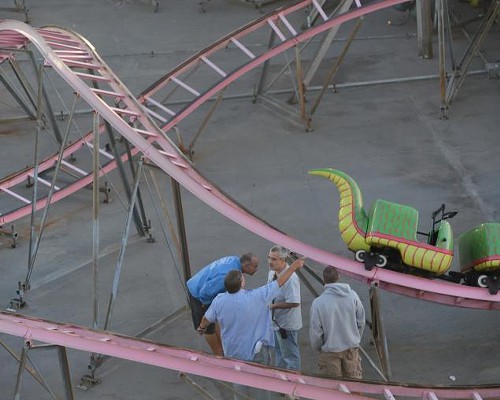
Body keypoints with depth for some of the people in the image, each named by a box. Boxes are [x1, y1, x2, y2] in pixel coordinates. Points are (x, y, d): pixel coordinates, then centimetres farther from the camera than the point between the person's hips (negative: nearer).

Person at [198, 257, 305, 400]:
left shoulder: (219, 301, -15)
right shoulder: (256, 297, -25)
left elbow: (207, 318, 4)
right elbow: (279, 283, -14)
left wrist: (202, 327, 28)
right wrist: (294, 266, 0)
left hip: (233, 353, 3)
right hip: (256, 353, -3)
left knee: (240, 386, 23)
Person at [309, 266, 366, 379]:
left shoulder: (318, 303, -20)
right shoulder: (353, 296, -10)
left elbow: (315, 331, -12)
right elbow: (361, 322, 0)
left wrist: (317, 347, 8)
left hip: (330, 351, -2)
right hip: (351, 348, 3)